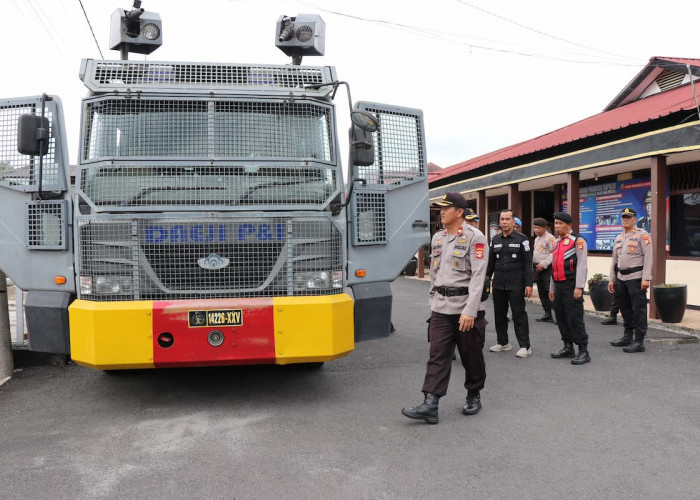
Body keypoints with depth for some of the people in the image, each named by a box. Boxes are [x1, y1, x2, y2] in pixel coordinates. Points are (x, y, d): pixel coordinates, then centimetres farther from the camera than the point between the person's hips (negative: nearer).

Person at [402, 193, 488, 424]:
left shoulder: (475, 237, -9)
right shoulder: (437, 238, 12)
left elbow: (478, 276, -16)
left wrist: (470, 311, -21)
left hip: (466, 308, -5)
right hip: (441, 308, 5)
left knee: (471, 356, 10)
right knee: (437, 356, -1)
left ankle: (474, 396, 30)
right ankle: (430, 405, -4)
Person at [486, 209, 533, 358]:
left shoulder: (522, 239, -3)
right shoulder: (495, 240, 10)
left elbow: (528, 263, -6)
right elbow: (491, 262, 15)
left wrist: (529, 284, -12)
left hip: (516, 285, -5)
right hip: (498, 284, 5)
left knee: (519, 314, -3)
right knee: (499, 314, 10)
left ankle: (525, 346, 4)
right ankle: (503, 343, 23)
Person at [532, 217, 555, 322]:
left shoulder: (550, 238, -10)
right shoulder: (537, 239, 18)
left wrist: (544, 264, -21)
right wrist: (533, 266, 19)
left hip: (547, 269, -9)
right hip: (538, 269, 9)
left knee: (550, 292, -13)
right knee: (542, 293, 12)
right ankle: (547, 314, 21)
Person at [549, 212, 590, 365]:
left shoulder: (578, 241, -6)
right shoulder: (556, 243, 18)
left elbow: (582, 265, -13)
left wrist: (579, 287, -18)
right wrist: (552, 288, 20)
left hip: (571, 286, -8)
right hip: (558, 286, 8)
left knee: (575, 318, -8)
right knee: (561, 318, 11)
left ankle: (583, 351, 0)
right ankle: (568, 348, 23)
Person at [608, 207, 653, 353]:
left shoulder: (642, 235, -5)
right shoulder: (619, 238, 17)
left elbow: (648, 257, -12)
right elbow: (614, 260, 20)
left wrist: (646, 278, -18)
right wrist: (612, 279, 16)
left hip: (636, 278, -7)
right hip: (621, 278, 7)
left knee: (638, 309, -4)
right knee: (625, 308, 14)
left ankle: (639, 342, 0)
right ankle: (627, 336, 26)